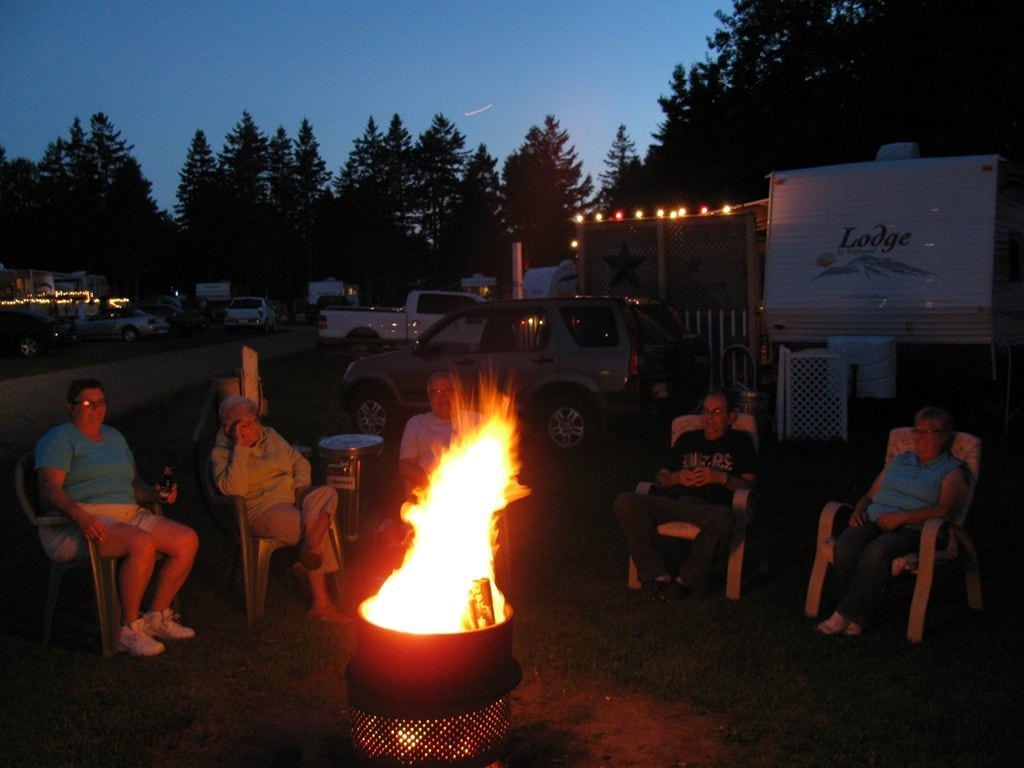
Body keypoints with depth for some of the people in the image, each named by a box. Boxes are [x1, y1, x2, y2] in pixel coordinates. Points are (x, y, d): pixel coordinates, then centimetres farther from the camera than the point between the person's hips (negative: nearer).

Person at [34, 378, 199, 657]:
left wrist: (157, 493, 3)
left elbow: (134, 484, 26)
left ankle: (156, 616, 0)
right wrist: (80, 516, -34)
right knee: (142, 543, -35)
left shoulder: (113, 436, 23)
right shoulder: (59, 439, -1)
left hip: (128, 516, 8)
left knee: (188, 540, -11)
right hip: (79, 524, -8)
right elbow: (50, 488, -16)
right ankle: (129, 630, -21)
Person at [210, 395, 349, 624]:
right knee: (317, 533, -30)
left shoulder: (270, 437, 18)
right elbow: (234, 489, -17)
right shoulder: (221, 454, 1)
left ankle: (308, 555, -39)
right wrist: (241, 449, -17)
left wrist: (302, 486, 1)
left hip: (293, 499, 6)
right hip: (263, 510, -6)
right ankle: (321, 603, -26)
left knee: (326, 493, -29)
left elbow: (300, 462, 22)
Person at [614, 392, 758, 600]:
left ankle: (686, 580, -22)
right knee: (624, 503, -24)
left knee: (723, 518, -41)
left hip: (709, 507, -3)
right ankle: (658, 574, -24)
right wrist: (676, 477, 1)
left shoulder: (739, 441, 19)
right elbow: (660, 477, 24)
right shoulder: (687, 438, 27)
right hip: (673, 502, 3)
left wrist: (721, 477, -9)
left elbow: (749, 486, 9)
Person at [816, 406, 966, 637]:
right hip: (873, 521, 4)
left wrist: (900, 517, -16)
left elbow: (944, 509, -7)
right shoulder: (899, 460, 27)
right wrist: (858, 512, 4)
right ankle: (858, 617, -23)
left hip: (911, 530, -4)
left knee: (876, 552, -37)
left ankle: (844, 615, -26)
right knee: (845, 546, -30)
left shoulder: (951, 470, 11)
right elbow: (869, 495, 27)